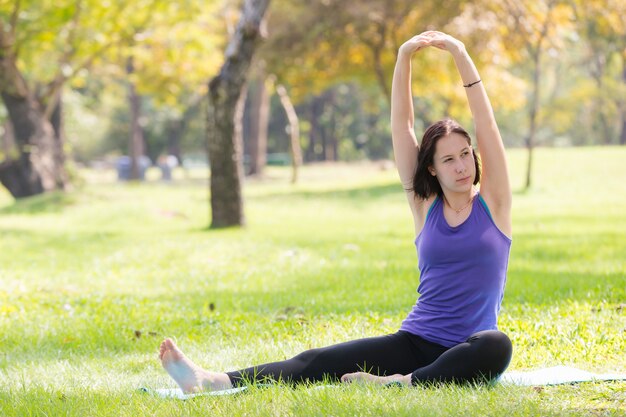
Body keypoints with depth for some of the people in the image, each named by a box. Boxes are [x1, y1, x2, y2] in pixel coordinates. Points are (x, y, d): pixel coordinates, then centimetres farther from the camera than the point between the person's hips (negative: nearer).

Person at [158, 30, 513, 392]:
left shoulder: (492, 203, 3)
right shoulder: (425, 206, 9)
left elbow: (486, 122, -5)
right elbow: (401, 126, 2)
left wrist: (461, 56, -11)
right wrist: (404, 59, -7)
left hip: (464, 355, -3)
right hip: (415, 342, 3)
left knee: (496, 346, -40)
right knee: (317, 363, -16)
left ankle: (399, 383, -39)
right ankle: (212, 381, -31)